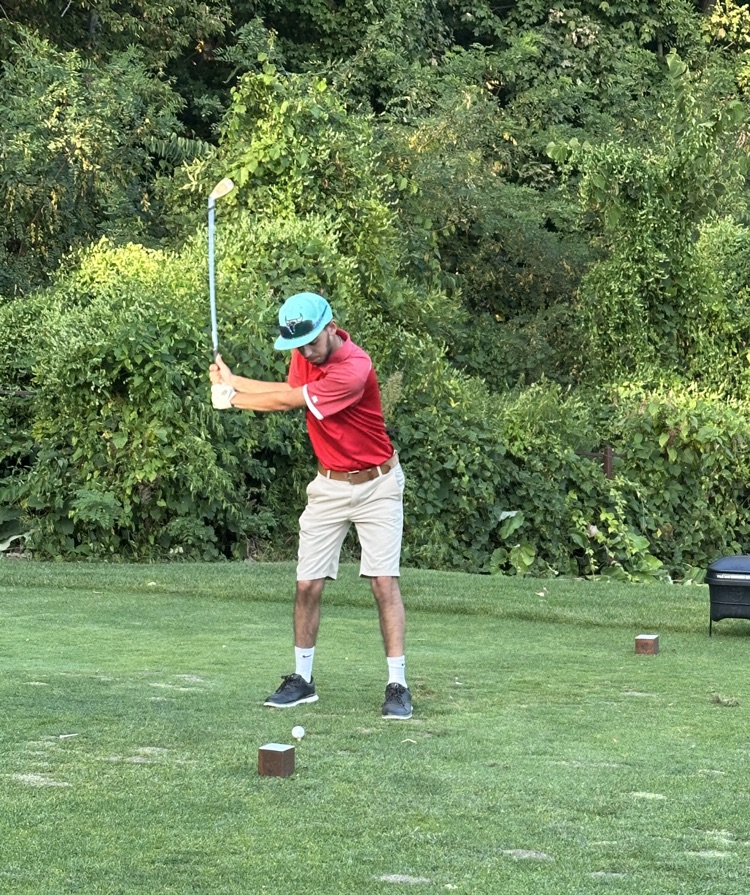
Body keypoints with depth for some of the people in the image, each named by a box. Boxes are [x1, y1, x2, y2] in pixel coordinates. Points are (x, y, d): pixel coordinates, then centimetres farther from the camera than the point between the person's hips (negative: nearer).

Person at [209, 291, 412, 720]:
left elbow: (287, 402, -22)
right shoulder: (305, 354, -3)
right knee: (308, 584, 1)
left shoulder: (354, 369, -28)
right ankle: (302, 679, 12)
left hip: (376, 484, -6)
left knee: (385, 582, -12)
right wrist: (233, 381, 5)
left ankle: (398, 686, -10)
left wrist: (232, 399, -10)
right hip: (329, 486, 6)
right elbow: (292, 391, 15)